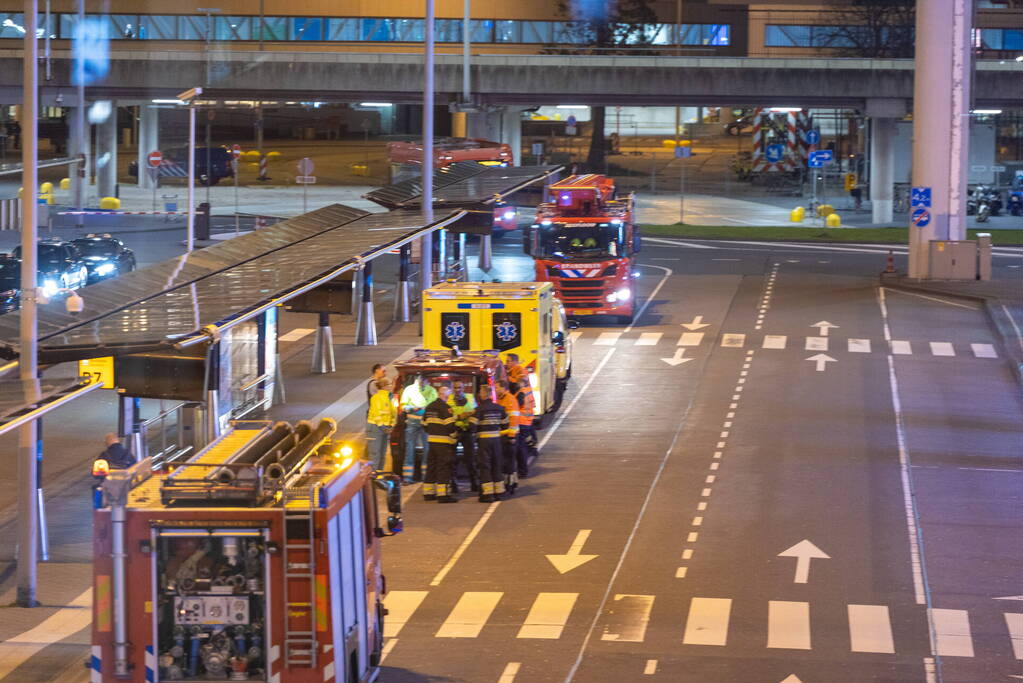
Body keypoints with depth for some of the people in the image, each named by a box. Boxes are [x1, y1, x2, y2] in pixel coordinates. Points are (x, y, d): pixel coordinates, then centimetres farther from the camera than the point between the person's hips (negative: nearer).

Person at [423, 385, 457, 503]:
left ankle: (428, 493, 17)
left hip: (432, 440, 8)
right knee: (444, 468, -6)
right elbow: (450, 425, -16)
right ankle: (443, 494, -10)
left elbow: (424, 424, 18)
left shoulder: (429, 407, 14)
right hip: (444, 443, -8)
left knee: (431, 467, 14)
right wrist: (455, 434, 0)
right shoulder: (445, 408, -13)